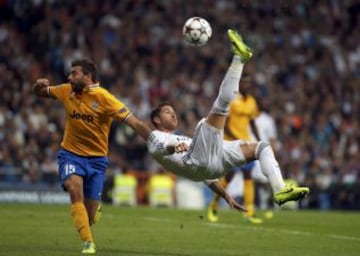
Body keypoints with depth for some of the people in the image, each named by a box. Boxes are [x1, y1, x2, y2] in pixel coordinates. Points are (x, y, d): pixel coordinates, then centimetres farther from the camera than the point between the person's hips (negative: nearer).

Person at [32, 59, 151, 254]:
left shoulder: (104, 98, -15)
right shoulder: (67, 92, -1)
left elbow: (135, 124, -16)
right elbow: (39, 92, 15)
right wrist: (39, 85, -9)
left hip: (96, 159, -2)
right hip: (71, 154, 2)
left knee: (89, 218, 0)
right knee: (74, 188, -30)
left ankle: (96, 208, 41)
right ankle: (88, 243, -27)